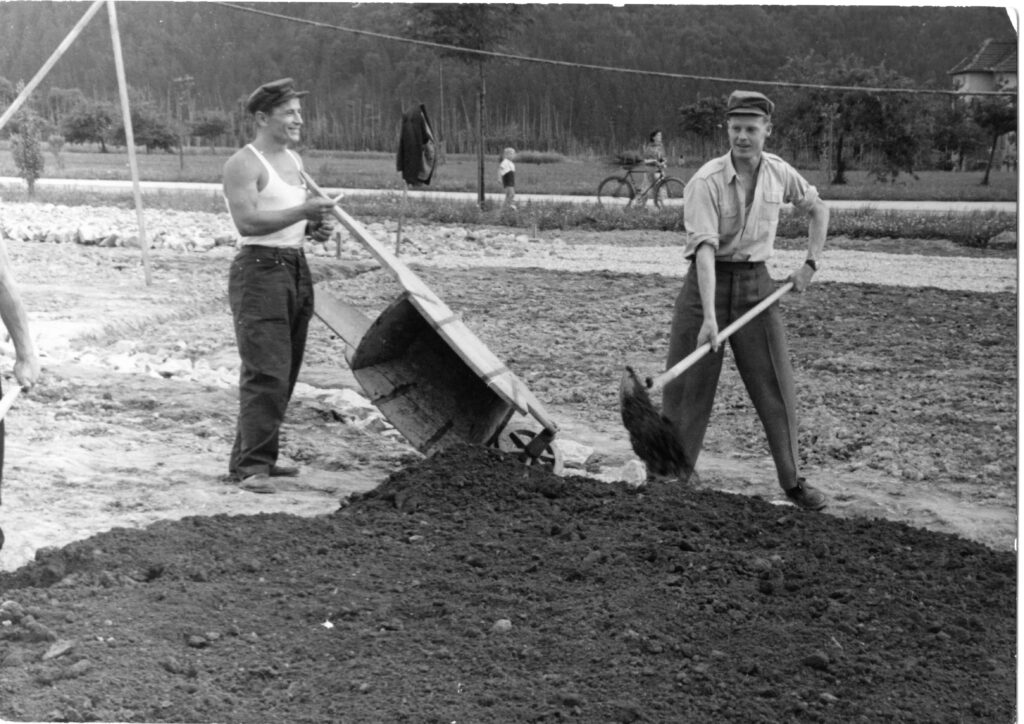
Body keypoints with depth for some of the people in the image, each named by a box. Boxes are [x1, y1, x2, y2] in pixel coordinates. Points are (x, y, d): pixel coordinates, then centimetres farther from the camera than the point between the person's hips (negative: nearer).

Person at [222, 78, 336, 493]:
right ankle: (251, 464, -9)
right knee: (266, 372, -13)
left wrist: (316, 228, 7)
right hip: (260, 269, -9)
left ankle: (254, 456, 20)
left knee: (285, 371, 10)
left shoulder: (294, 161, 18)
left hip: (296, 268, 9)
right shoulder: (244, 164, -9)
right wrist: (302, 212, -25)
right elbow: (246, 221, -21)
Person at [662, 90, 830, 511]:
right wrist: (708, 316, -36)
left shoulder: (779, 173, -1)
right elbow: (705, 249, -27)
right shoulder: (706, 182, -17)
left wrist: (811, 263, 7)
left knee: (776, 386, 4)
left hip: (756, 284, 4)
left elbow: (818, 210, 18)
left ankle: (792, 480, 17)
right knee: (688, 388, -2)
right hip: (708, 281, -4)